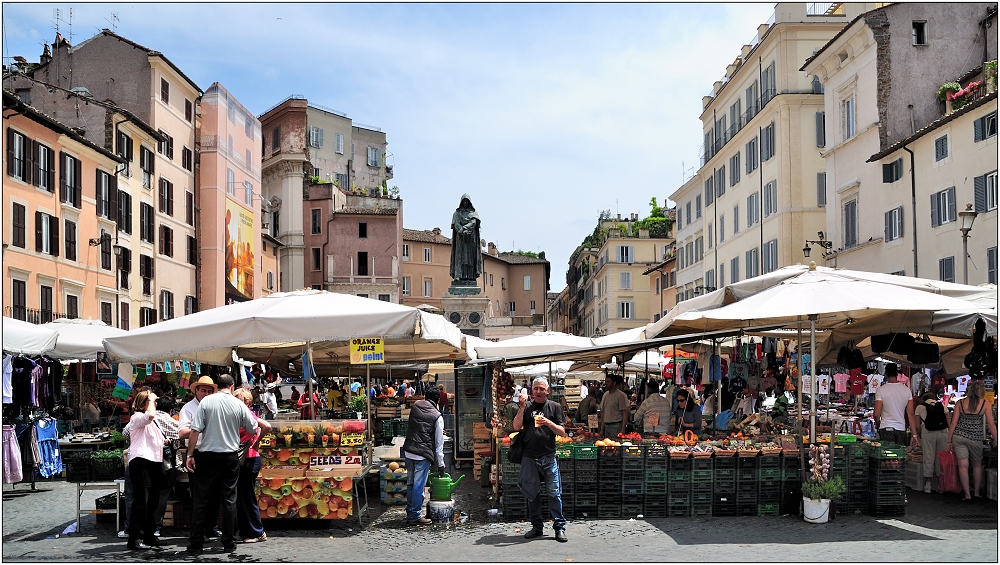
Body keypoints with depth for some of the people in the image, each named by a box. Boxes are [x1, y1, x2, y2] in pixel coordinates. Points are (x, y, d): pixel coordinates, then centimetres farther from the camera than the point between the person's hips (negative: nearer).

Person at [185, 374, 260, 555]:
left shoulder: (206, 401, -4)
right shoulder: (239, 405, -1)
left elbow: (195, 430, -9)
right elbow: (253, 429, 9)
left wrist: (190, 455, -3)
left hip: (208, 456, -1)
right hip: (230, 457, 1)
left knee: (201, 500, 6)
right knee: (229, 499, 7)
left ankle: (195, 543, 7)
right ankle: (228, 543, 9)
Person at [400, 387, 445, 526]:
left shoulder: (415, 406, 9)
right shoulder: (437, 417, -4)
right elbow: (439, 443, -2)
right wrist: (440, 464, 7)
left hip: (408, 452, 5)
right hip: (423, 454, -5)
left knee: (410, 484, 14)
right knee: (419, 486, 1)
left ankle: (410, 514, 22)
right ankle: (415, 517, 6)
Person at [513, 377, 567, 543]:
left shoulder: (555, 407, 7)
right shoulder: (526, 406, 9)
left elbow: (562, 432, 3)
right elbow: (517, 427, -3)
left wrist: (549, 423, -13)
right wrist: (522, 407, -10)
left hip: (549, 457, -1)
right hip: (529, 457, 2)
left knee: (554, 493, -4)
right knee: (532, 493, 7)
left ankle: (559, 527, 3)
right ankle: (536, 527, 17)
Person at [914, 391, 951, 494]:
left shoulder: (919, 407, 12)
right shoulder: (942, 406, 18)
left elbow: (917, 426, 8)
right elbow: (949, 423, 12)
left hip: (928, 432, -2)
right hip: (943, 432, 2)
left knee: (928, 458, 5)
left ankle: (928, 486, 9)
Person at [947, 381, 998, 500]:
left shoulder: (960, 403, 0)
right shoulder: (985, 404, -3)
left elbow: (953, 423, 0)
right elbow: (991, 425, -1)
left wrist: (949, 441, 7)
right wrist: (995, 440, 11)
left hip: (959, 436, 0)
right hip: (976, 438, 0)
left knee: (963, 466, 2)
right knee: (977, 465, 19)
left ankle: (967, 494, 3)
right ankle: (976, 492, 26)